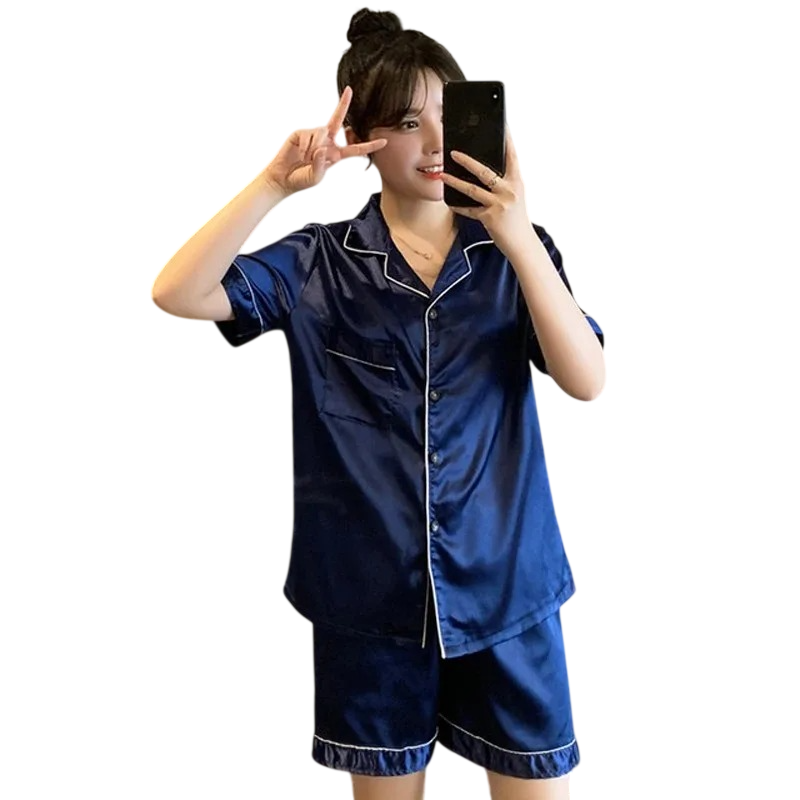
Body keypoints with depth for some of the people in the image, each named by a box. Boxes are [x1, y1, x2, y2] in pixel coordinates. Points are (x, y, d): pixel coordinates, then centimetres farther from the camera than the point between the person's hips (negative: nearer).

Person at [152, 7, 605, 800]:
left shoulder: (515, 250, 1)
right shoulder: (319, 261, -1)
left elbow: (587, 381, -12)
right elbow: (178, 293, -12)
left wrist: (519, 240, -23)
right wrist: (275, 182, -20)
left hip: (505, 581, 1)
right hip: (371, 588, 0)